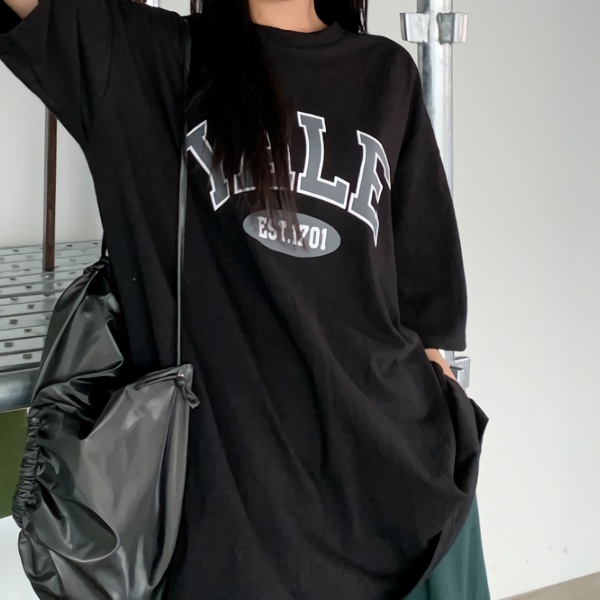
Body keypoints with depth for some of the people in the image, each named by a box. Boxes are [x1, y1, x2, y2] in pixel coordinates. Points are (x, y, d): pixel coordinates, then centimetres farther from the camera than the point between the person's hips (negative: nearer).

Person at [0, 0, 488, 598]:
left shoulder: (385, 73, 10)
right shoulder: (155, 57, 4)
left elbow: (424, 258, 13)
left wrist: (438, 379, 11)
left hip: (379, 428, 2)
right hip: (228, 435, -2)